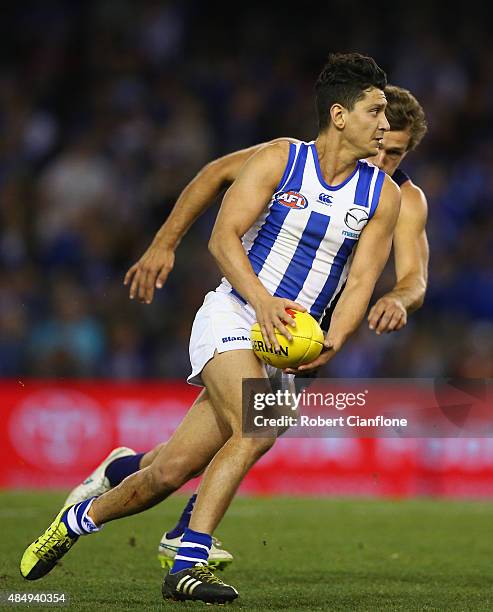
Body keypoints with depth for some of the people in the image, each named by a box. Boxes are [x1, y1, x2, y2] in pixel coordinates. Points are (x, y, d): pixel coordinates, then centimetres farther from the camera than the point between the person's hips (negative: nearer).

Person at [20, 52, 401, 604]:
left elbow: (361, 280, 2)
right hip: (232, 316, -4)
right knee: (260, 428, -29)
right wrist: (263, 301, -25)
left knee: (173, 470, -2)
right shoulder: (278, 160, -5)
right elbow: (223, 238, -10)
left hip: (291, 344, 4)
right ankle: (188, 563, -17)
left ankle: (81, 517, 19)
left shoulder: (383, 196, 6)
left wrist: (333, 341, -17)